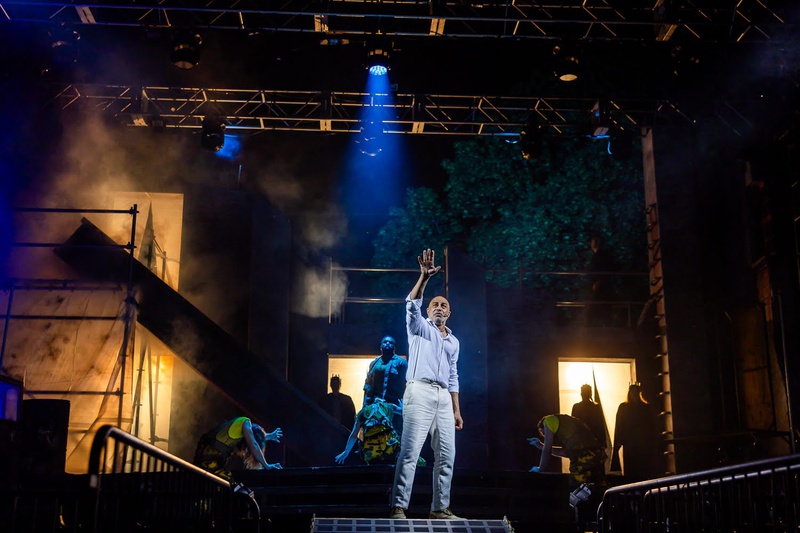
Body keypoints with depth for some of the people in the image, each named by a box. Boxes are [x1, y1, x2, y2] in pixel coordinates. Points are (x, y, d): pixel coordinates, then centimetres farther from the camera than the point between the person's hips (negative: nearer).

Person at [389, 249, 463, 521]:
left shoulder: (453, 341, 25)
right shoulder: (419, 327, 11)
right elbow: (412, 305, -11)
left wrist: (457, 410, 15)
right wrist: (424, 277, -24)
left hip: (443, 397, 6)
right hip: (420, 392, -6)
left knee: (446, 455, 3)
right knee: (410, 452, -14)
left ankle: (440, 509, 10)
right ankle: (398, 507, -16)